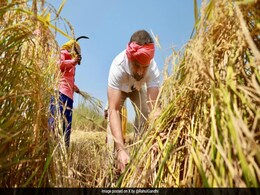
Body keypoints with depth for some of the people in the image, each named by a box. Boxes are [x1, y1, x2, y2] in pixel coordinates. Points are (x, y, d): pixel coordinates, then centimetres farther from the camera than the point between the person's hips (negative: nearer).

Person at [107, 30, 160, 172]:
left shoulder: (153, 69, -40)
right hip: (119, 89, -1)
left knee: (145, 116, -13)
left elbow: (153, 106, -45)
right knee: (110, 112, -19)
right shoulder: (118, 66, -45)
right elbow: (114, 110, -49)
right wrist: (121, 149, -60)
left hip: (138, 88, 1)